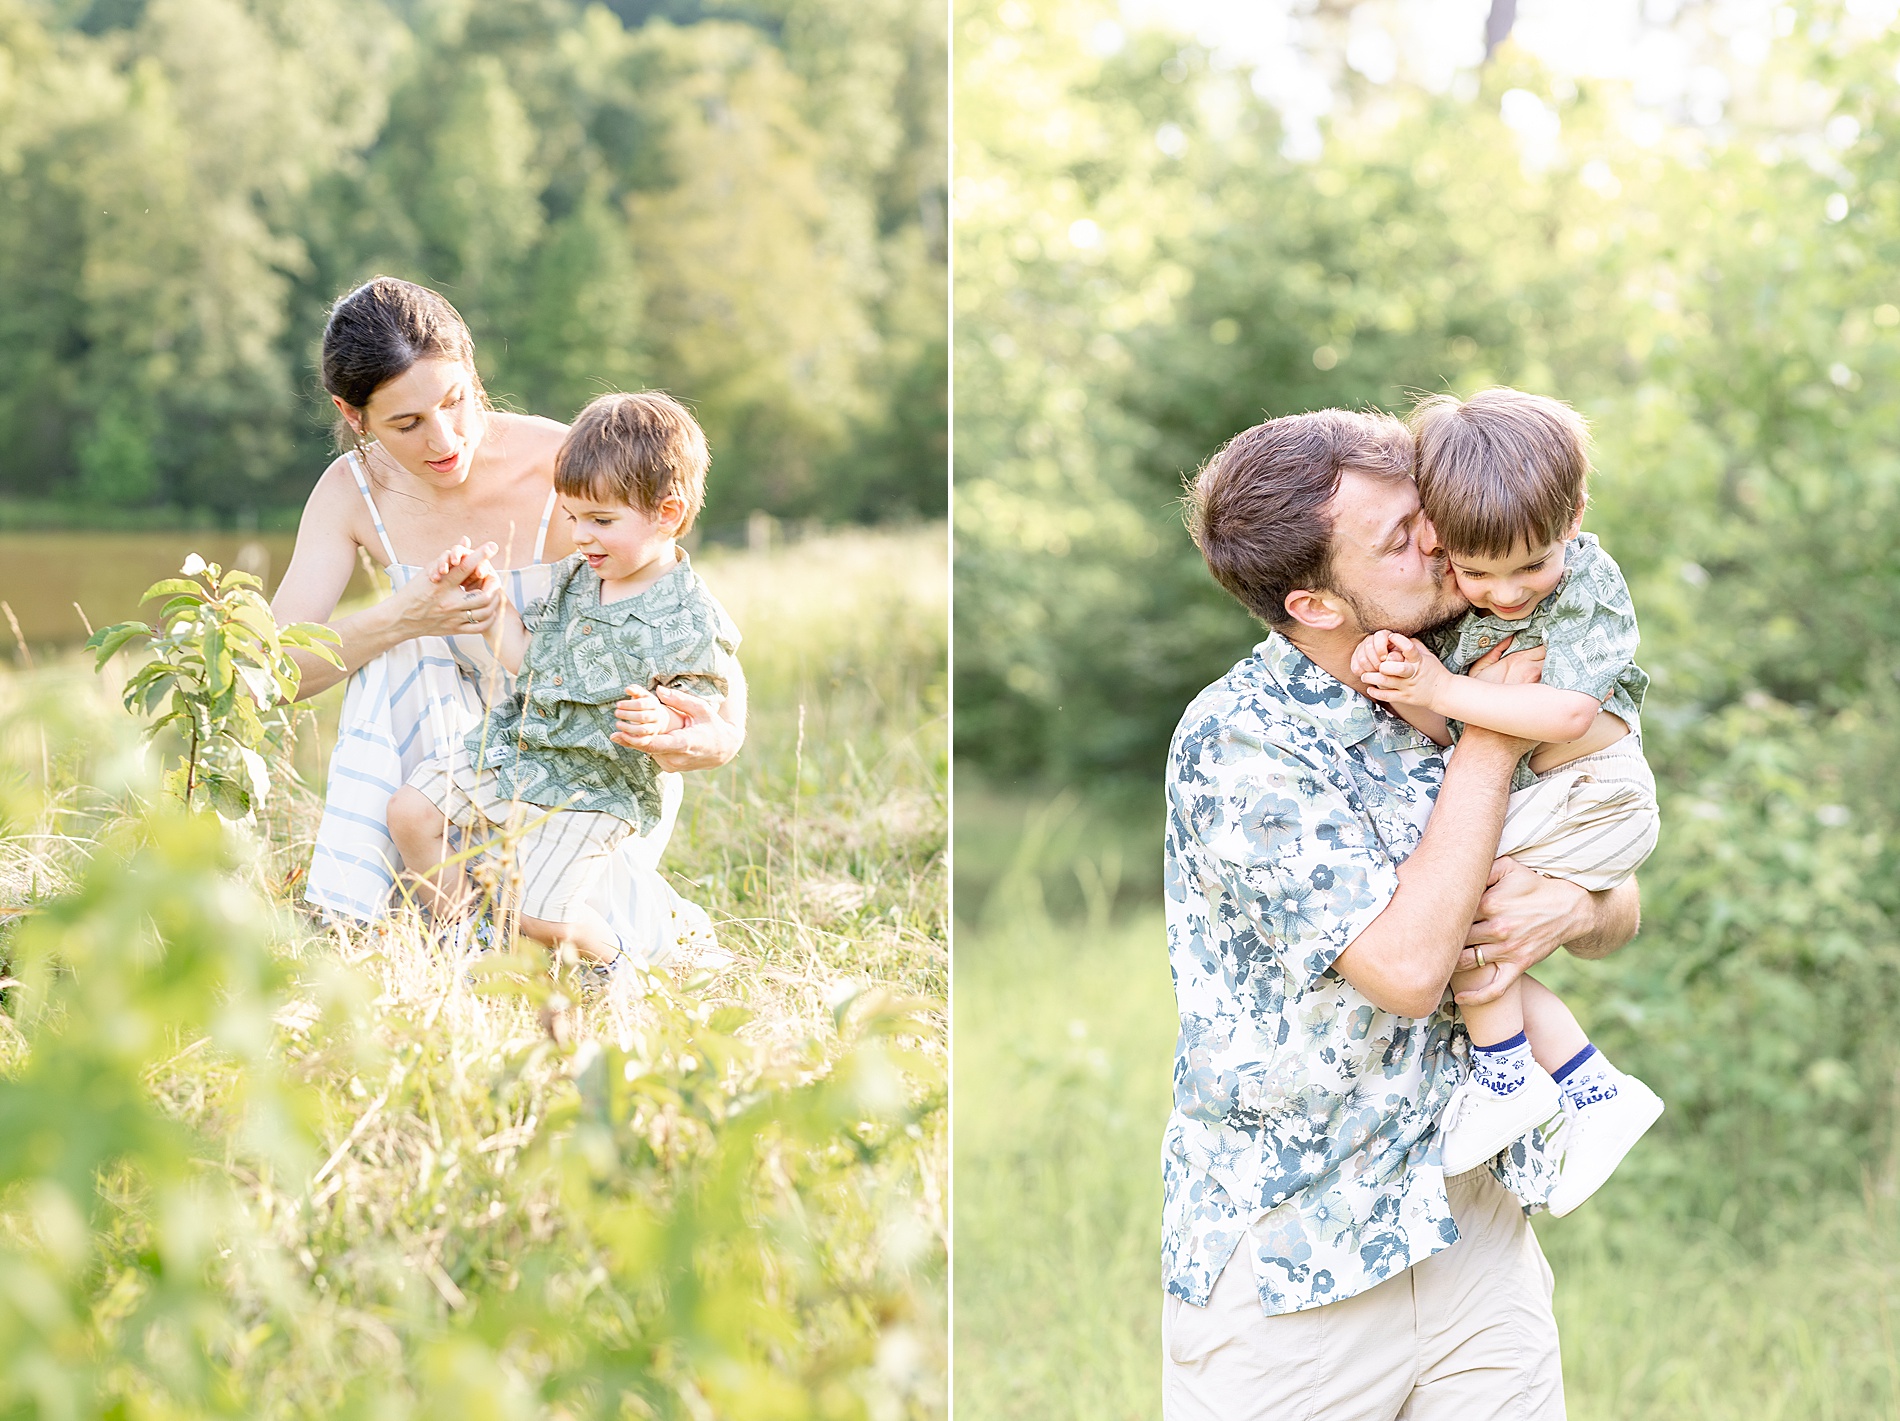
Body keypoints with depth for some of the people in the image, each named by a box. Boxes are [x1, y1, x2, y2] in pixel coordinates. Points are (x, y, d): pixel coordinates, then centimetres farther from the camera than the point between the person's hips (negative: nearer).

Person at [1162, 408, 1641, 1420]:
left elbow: (1621, 908, 12)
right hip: (1288, 1253, -6)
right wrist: (1491, 740, -17)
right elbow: (1406, 965, -24)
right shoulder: (1237, 745, -17)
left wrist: (1568, 909, -13)